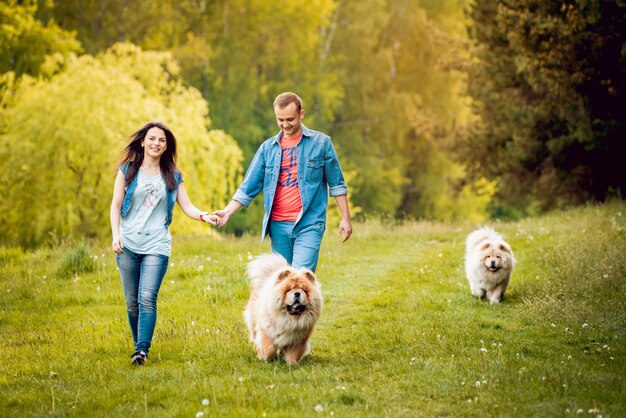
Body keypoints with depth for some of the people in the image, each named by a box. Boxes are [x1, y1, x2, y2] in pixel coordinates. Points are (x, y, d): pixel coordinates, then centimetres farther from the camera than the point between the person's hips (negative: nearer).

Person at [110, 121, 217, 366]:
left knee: (147, 298, -15)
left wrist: (204, 216, -14)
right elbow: (116, 205, 6)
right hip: (128, 244, 1)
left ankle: (142, 350, -18)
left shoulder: (172, 176, 10)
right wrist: (116, 235, -7)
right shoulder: (128, 171, 8)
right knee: (132, 301, 4)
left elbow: (187, 206, 6)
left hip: (156, 245, -1)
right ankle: (138, 344, 19)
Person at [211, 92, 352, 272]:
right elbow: (249, 187, 8)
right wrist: (228, 211, -4)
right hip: (278, 226, 4)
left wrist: (345, 218, 3)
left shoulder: (321, 142, 3)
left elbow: (336, 184, 7)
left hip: (308, 225, -4)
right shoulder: (268, 147, 9)